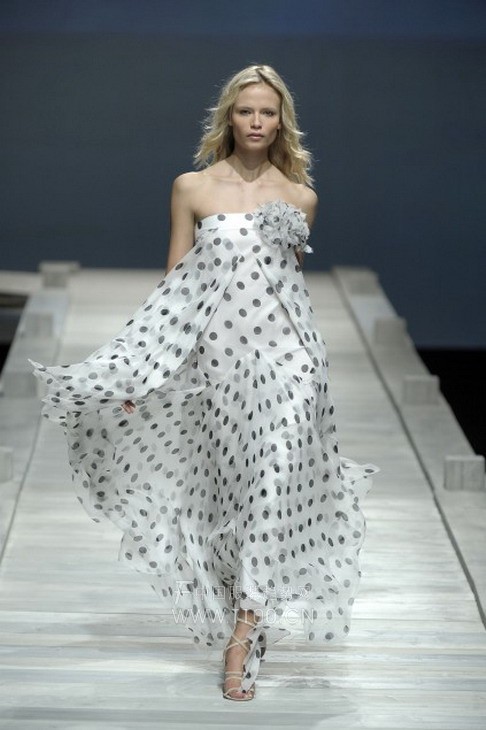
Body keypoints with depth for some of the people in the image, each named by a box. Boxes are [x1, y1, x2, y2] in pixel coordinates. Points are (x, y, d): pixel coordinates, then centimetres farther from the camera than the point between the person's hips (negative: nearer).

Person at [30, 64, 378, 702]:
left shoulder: (300, 197, 7)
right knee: (236, 483, 5)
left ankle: (242, 633, -5)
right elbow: (175, 289, 4)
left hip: (285, 356, 0)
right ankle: (248, 624, 17)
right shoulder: (193, 188, 3)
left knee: (275, 483, -9)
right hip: (220, 354, 0)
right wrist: (138, 373, -1)